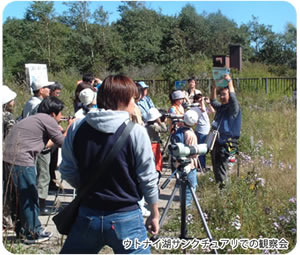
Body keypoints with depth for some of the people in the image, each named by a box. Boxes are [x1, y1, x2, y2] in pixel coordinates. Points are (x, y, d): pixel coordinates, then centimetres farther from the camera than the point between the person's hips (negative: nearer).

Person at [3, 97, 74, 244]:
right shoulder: (48, 120, -6)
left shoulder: (35, 119, 22)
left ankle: (22, 229, 30)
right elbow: (62, 143, -2)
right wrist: (70, 128, 12)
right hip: (21, 159, -10)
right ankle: (33, 233, 9)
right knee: (30, 196, 0)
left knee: (23, 195, 20)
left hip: (9, 157, 10)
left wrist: (60, 132, 26)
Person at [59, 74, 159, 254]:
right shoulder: (136, 132, -12)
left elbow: (68, 172, 4)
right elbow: (148, 178, -7)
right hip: (126, 218, -3)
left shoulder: (77, 128, -2)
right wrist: (155, 214, 6)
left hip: (87, 216, 3)